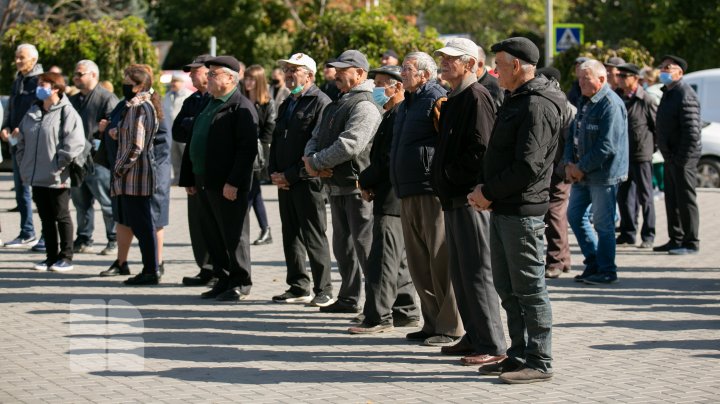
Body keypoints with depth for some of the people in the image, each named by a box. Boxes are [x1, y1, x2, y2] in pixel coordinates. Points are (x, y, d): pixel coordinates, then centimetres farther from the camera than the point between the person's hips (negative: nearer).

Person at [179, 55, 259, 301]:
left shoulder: (242, 108, -11)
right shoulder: (210, 106, 18)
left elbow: (247, 148, -19)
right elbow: (192, 144, 22)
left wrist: (233, 182, -23)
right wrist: (188, 179, 17)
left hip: (228, 186, -9)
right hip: (205, 183, 9)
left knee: (233, 236, -1)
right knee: (213, 236, 12)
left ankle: (240, 285, 7)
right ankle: (224, 281, 20)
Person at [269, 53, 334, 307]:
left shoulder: (321, 103, -10)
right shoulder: (286, 105, 19)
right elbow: (276, 141, 22)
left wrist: (291, 175, -15)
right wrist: (274, 173, 5)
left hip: (308, 181, -8)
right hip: (284, 182, 8)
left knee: (314, 238, -5)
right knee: (291, 236, 11)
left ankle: (323, 292, -1)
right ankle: (298, 288, 19)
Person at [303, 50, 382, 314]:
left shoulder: (364, 106, -14)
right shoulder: (335, 106, 18)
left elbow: (349, 145, -25)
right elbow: (316, 139, 15)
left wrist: (316, 162, -16)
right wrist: (311, 158, -8)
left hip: (357, 186, -10)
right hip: (336, 186, 10)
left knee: (366, 246, -11)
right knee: (342, 245, 18)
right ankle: (348, 299, 29)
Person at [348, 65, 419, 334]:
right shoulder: (392, 115, 18)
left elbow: (389, 160, -21)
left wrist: (365, 181, -8)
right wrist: (370, 183, 6)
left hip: (391, 200, -11)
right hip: (390, 198, 11)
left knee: (382, 260, -10)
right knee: (397, 259, 16)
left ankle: (378, 317, -9)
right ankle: (405, 312, 22)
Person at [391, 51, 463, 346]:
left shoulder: (437, 100, -10)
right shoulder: (408, 103, 20)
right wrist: (397, 184, 23)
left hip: (432, 192, -10)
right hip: (408, 194, 10)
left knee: (441, 261, -6)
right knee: (419, 264, 12)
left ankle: (450, 327, -2)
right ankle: (432, 323, 19)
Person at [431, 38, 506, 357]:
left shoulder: (476, 97, -13)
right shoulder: (453, 99, 18)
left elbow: (480, 149, -21)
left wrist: (450, 175, -12)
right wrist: (443, 183, 13)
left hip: (470, 199, -10)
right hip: (453, 198, 10)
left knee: (477, 272, -8)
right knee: (460, 273, 14)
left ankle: (492, 346, -4)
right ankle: (474, 337, 23)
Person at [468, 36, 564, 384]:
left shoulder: (537, 106, -16)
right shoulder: (515, 101, 18)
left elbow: (528, 167, -23)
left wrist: (488, 192, -14)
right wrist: (484, 190, 6)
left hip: (522, 212, -10)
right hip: (502, 210, 10)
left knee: (529, 289, -4)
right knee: (507, 289, 14)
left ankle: (539, 362, 1)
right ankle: (519, 355, 22)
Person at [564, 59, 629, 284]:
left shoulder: (611, 105, -16)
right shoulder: (585, 102, 12)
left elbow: (607, 146, -21)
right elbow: (573, 135, 14)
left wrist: (582, 168, -15)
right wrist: (569, 164, -1)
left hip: (604, 175, -9)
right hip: (582, 173, 9)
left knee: (602, 223, -1)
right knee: (574, 215, 13)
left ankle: (606, 271, 10)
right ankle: (593, 262, 24)